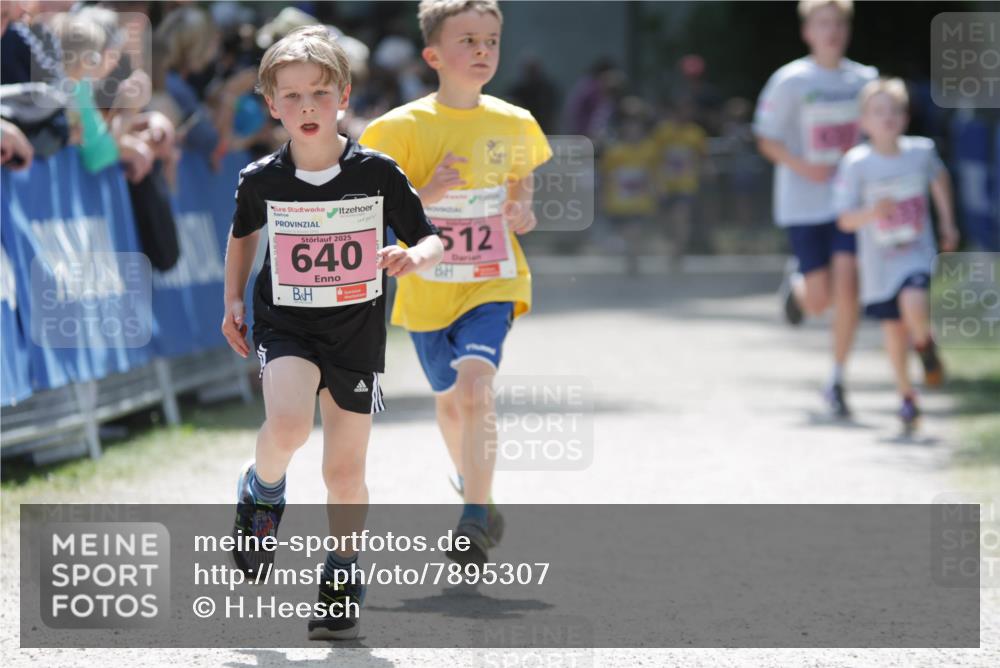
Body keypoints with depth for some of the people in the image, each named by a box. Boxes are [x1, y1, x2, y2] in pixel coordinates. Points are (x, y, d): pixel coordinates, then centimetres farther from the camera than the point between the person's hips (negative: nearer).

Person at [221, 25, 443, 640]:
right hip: (286, 327, 0)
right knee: (288, 423, -28)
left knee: (345, 470, 4)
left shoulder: (378, 174, -9)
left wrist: (415, 256, -25)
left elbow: (433, 242, -3)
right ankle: (263, 491, 5)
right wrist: (234, 299, 12)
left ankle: (344, 577, 24)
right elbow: (244, 233, 17)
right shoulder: (261, 181, -5)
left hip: (356, 332, 0)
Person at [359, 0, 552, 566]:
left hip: (492, 284, -1)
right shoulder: (402, 128, -9)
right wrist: (426, 195, -26)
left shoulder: (515, 125, 0)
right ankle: (472, 488, 44)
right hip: (428, 287, 1)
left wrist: (524, 215, 0)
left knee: (475, 386, -22)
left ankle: (476, 516, -20)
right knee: (450, 399, 16)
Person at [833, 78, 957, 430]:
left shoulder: (921, 151, -6)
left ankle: (925, 346, 9)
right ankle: (907, 396, 29)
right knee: (893, 327, 8)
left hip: (917, 252, 0)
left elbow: (939, 177, 18)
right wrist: (872, 212, -30)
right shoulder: (856, 163, -13)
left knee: (914, 307, -26)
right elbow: (845, 219, -11)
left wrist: (947, 222, 18)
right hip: (879, 259, 0)